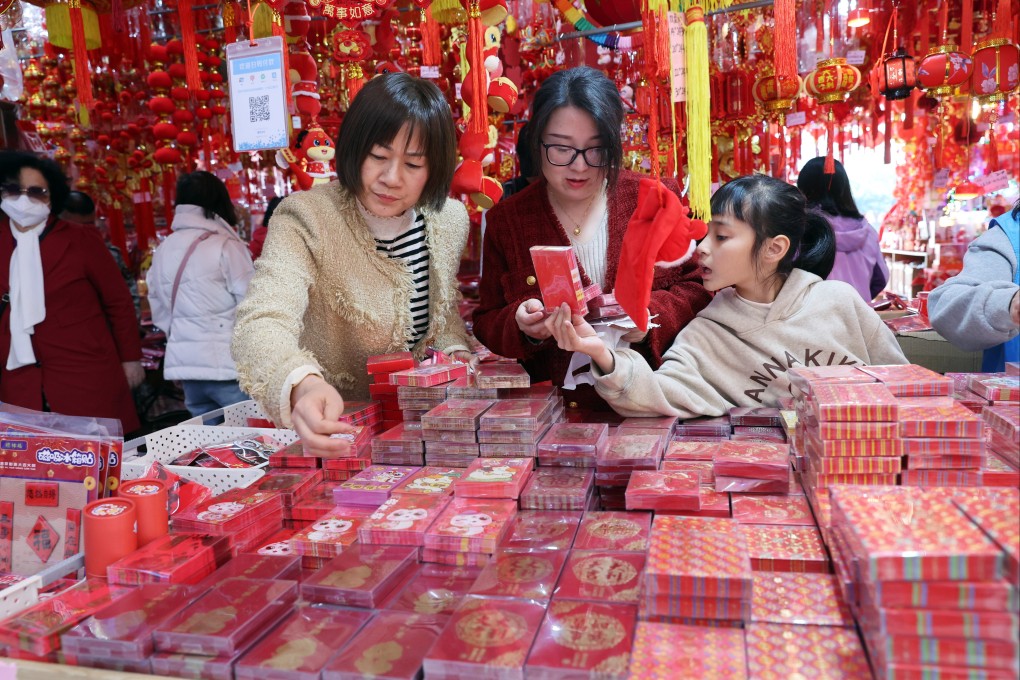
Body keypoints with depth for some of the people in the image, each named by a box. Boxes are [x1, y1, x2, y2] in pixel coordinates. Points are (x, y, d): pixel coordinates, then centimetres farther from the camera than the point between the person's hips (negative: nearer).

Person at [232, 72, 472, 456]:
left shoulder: (451, 220, 0)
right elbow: (262, 323, -31)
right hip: (331, 431, -3)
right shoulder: (306, 219, -16)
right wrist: (303, 385, -51)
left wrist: (454, 352, -4)